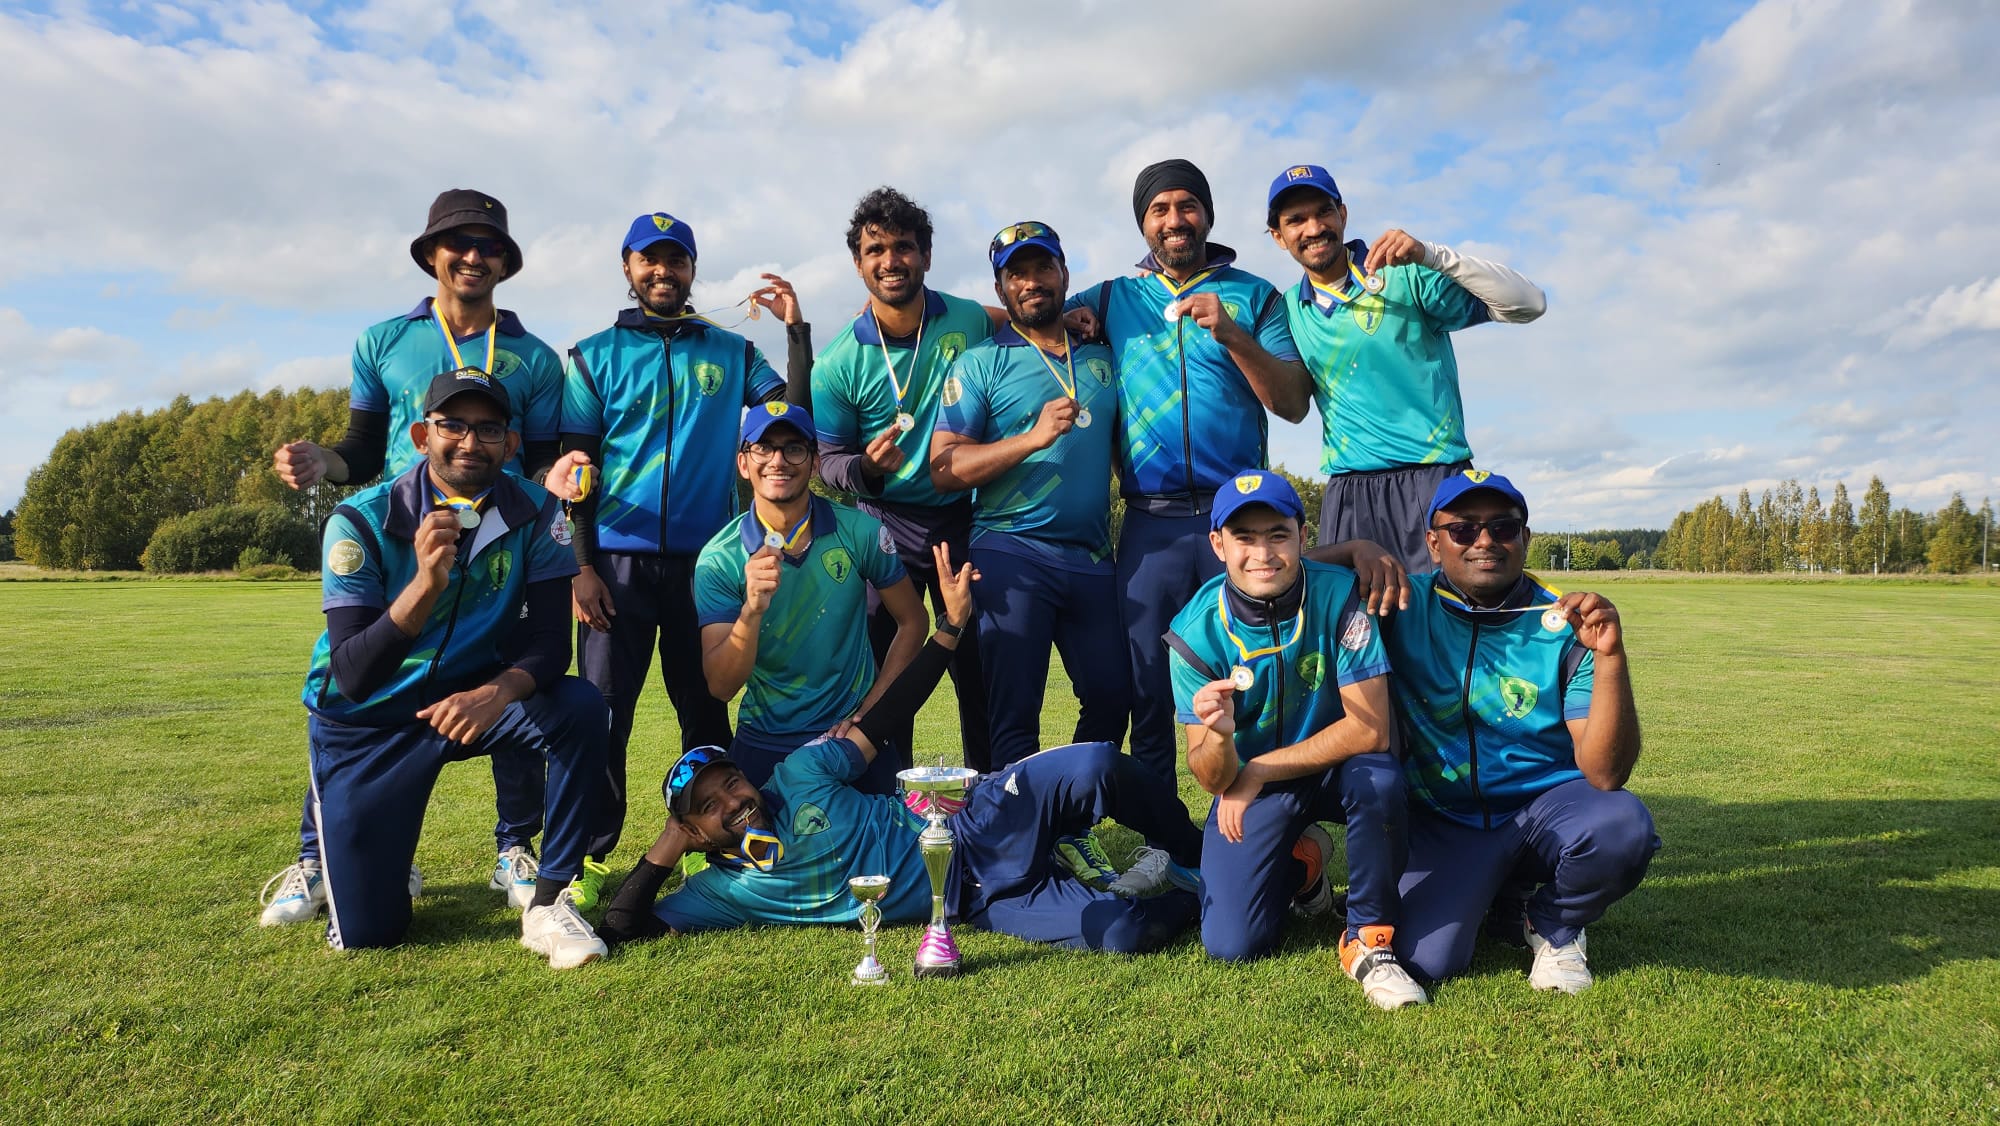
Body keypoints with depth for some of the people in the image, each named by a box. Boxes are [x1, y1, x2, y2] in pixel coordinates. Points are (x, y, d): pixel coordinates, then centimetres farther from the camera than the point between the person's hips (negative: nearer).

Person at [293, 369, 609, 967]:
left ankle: (548, 902, -15)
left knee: (581, 707, -29)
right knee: (365, 930, -5)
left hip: (470, 700, 2)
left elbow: (549, 644, -17)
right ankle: (334, 843, 31)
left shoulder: (535, 513, -12)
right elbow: (352, 677, -26)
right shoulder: (362, 521, -18)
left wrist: (498, 692, -39)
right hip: (367, 720, -2)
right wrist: (426, 584, -41)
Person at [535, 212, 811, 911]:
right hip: (619, 560, -1)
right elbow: (574, 467, 4)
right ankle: (591, 859, 6)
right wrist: (582, 566, -4)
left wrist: (796, 331, -6)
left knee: (706, 711, 8)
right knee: (602, 711, -3)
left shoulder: (730, 352, 11)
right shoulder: (596, 355, 8)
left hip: (704, 558, 1)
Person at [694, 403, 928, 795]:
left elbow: (912, 621, 3)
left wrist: (870, 712, -6)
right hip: (765, 744, 0)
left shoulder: (859, 532, -9)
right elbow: (721, 686, -15)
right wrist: (752, 610, -32)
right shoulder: (718, 559, -9)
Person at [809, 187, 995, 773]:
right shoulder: (838, 363, -6)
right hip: (886, 526, -1)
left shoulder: (972, 322, -3)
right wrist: (866, 467, -22)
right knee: (883, 674, 1)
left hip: (965, 520, 1)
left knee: (980, 670, 7)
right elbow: (828, 459, -1)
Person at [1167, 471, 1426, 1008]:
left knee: (1378, 778, -35)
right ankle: (1302, 862, 22)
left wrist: (1258, 774, -20)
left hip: (1335, 767, -1)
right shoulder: (1197, 631, -18)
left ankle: (1370, 941, -11)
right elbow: (1211, 778, -17)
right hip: (1248, 779, 1)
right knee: (1232, 944, -11)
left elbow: (1370, 729, -24)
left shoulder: (1339, 596, -22)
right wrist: (1219, 736, -41)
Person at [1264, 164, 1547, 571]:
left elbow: (1528, 305, -8)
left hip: (1435, 476, -3)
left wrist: (1430, 255, -19)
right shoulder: (1289, 309, 11)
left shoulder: (1406, 276, -2)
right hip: (1347, 491, 4)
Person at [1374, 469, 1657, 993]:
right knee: (1425, 960, -21)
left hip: (1547, 807, 1)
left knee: (1623, 826, -32)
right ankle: (1485, 894, 16)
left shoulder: (1563, 626, -7)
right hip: (1444, 820, 0)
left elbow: (1604, 774, -15)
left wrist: (1609, 656, -28)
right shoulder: (1404, 606, -6)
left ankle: (1550, 924, 3)